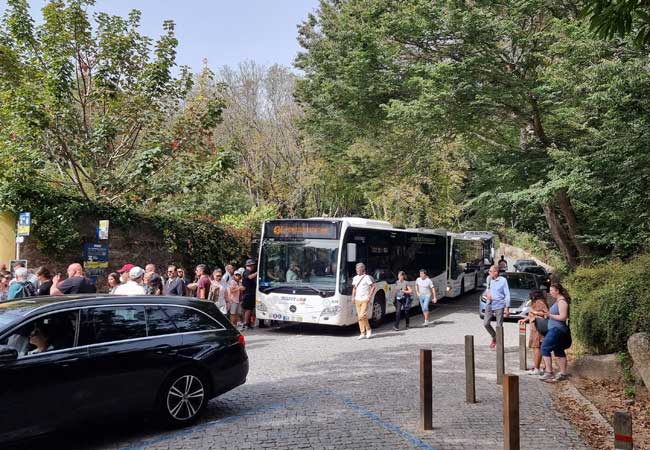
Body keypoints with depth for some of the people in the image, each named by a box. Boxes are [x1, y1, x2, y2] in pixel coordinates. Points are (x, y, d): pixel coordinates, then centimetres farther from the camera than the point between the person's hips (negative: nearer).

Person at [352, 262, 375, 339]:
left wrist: (369, 297, -12)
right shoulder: (355, 278, 12)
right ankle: (362, 333, 11)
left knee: (362, 316, -15)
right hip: (357, 300, 6)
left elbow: (373, 287, -7)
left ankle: (368, 330, 7)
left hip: (365, 300, -6)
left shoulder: (367, 277, -7)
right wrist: (353, 297, 10)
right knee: (359, 317, 5)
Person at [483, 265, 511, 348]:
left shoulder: (503, 280, -8)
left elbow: (507, 294, -7)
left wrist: (507, 308, -10)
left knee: (499, 326, 1)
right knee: (486, 323, 0)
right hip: (489, 305, 5)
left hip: (499, 305, -4)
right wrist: (487, 293, 0)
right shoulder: (489, 279, 5)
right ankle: (494, 337, 25)